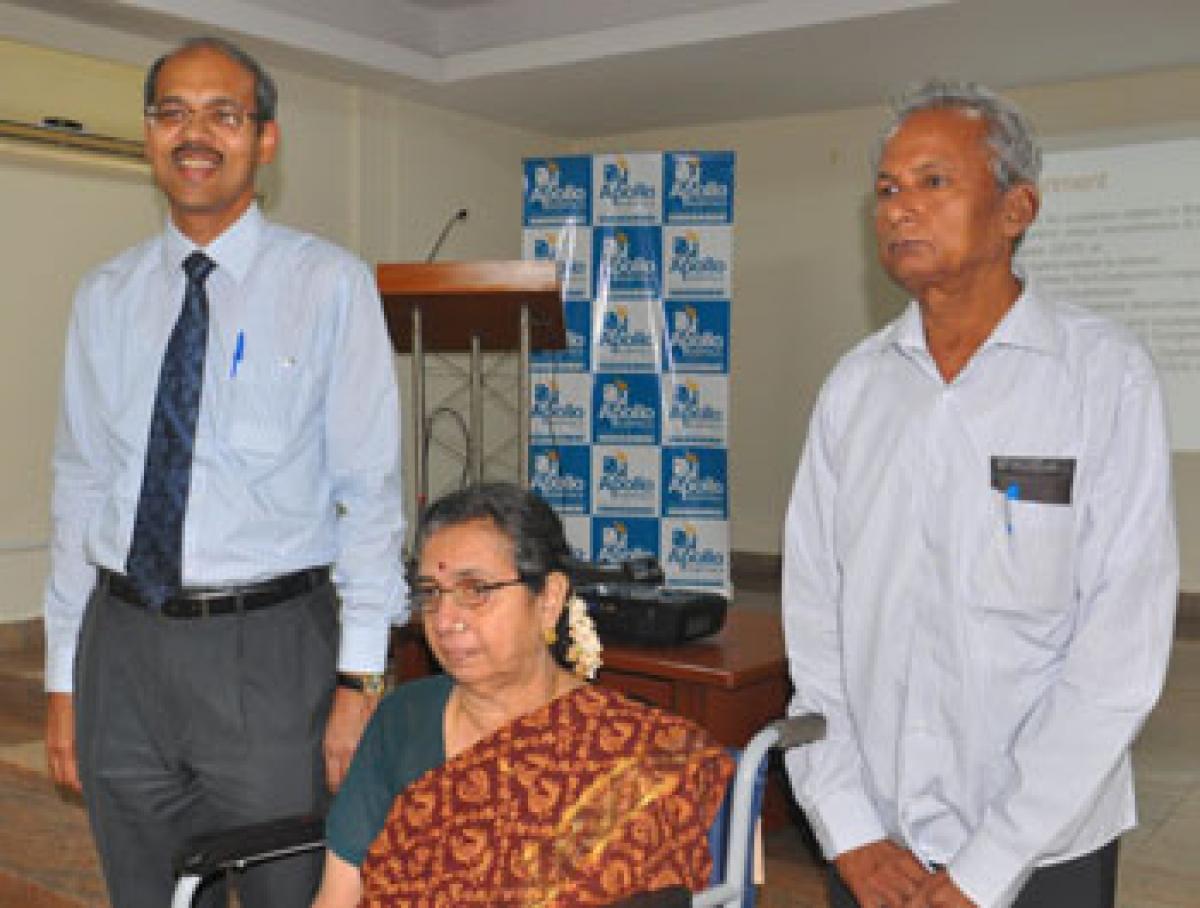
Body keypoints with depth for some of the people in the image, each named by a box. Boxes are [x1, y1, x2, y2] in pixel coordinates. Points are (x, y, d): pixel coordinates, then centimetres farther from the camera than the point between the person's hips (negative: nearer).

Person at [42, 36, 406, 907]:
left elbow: (370, 489, -7)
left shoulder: (330, 284, -5)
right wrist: (64, 679, 10)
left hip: (269, 647, -4)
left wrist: (360, 680, -12)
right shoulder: (105, 296, 8)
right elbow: (80, 491, 10)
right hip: (122, 644, 4)